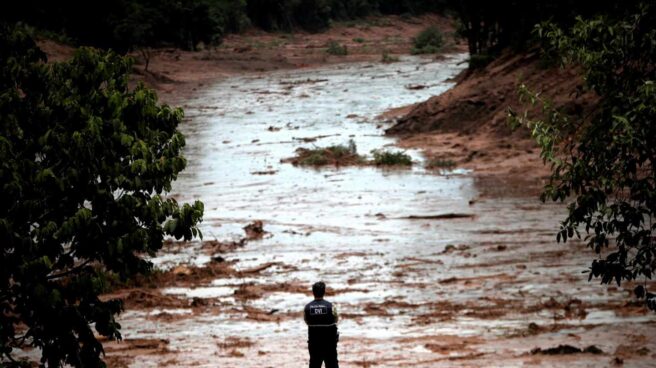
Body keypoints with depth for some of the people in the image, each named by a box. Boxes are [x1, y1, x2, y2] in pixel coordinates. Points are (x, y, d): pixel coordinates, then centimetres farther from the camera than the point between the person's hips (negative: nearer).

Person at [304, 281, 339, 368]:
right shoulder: (330, 306, -13)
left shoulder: (308, 307, -7)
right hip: (329, 342, -2)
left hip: (314, 342, 2)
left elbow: (307, 321, 5)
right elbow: (336, 319, 2)